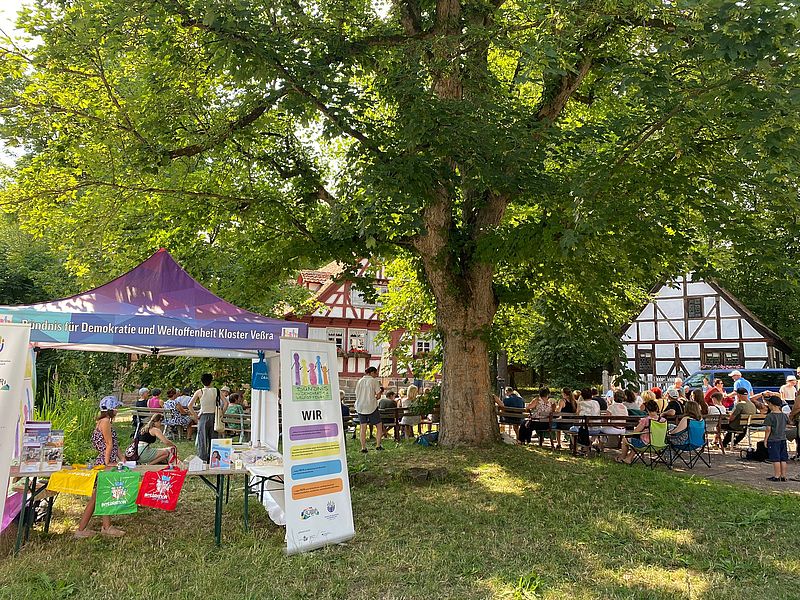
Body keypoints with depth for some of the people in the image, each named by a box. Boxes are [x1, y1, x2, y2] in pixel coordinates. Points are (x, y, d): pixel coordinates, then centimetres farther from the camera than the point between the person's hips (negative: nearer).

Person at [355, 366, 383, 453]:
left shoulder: (360, 381, 10)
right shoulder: (374, 381, -4)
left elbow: (357, 395, 14)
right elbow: (378, 396, -7)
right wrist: (380, 390, 14)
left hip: (360, 407, 4)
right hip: (372, 407, -4)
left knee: (363, 428, 6)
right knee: (379, 426, 9)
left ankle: (363, 447, 4)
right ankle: (378, 445, 4)